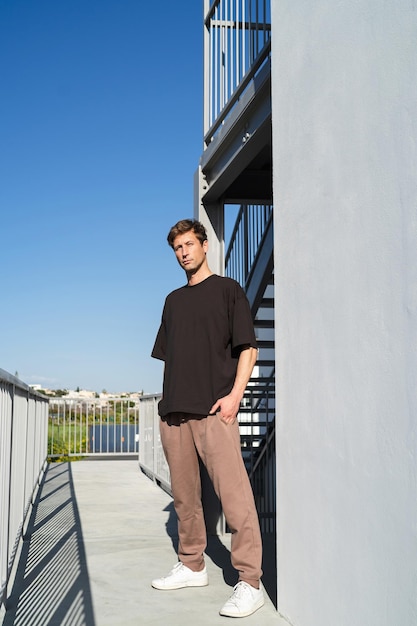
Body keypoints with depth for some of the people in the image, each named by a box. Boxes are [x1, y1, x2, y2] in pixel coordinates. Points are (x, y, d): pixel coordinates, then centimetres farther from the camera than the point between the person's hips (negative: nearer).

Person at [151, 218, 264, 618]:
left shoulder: (227, 289, 5)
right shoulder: (173, 300, 21)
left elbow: (248, 348, 0)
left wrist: (234, 394, -13)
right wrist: (167, 400, 13)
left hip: (214, 409, -6)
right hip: (173, 410, 6)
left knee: (234, 495, -11)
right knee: (184, 495, 10)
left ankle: (249, 582, -7)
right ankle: (191, 566, 23)